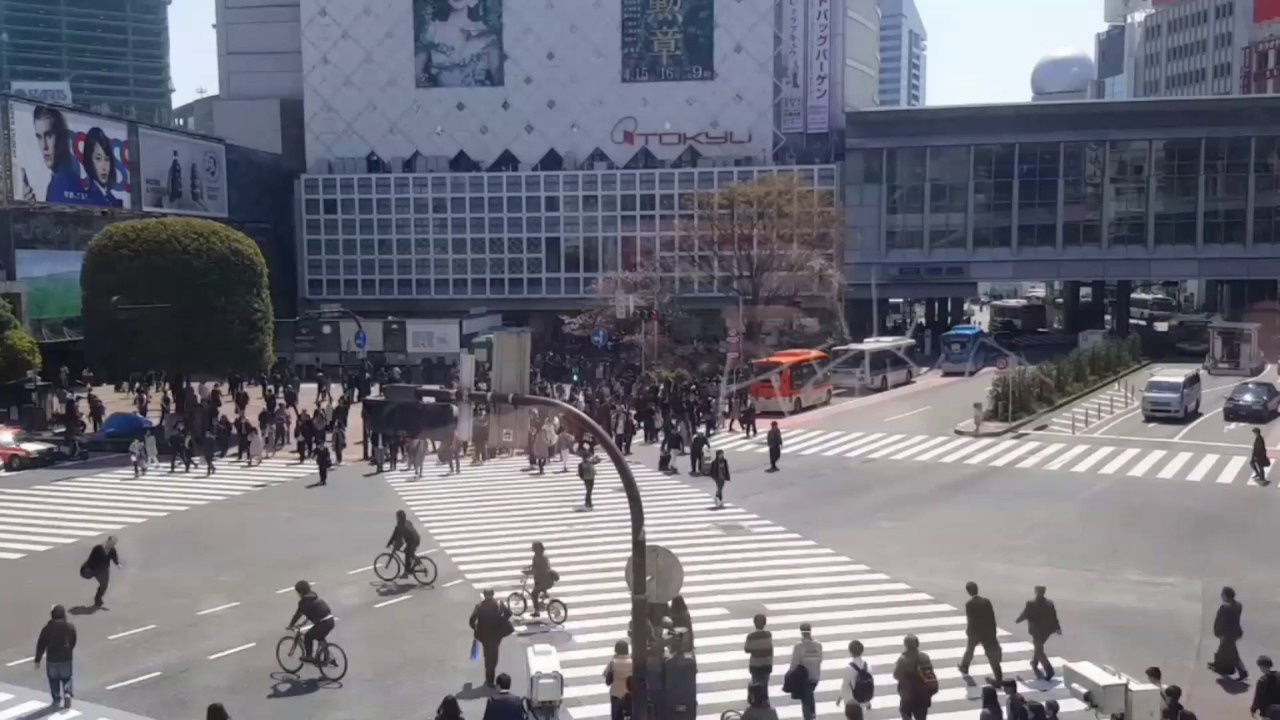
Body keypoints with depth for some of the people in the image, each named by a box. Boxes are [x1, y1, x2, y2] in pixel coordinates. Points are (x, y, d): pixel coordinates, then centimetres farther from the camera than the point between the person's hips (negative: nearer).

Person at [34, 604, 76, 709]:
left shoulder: (47, 628, -10)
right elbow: (73, 642, 7)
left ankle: (57, 699, 20)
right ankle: (67, 693, -9)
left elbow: (41, 645, -6)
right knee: (66, 678, 15)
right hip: (66, 658, 1)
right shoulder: (70, 627, -6)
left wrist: (37, 660, 1)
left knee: (54, 679, 16)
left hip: (52, 659, -1)